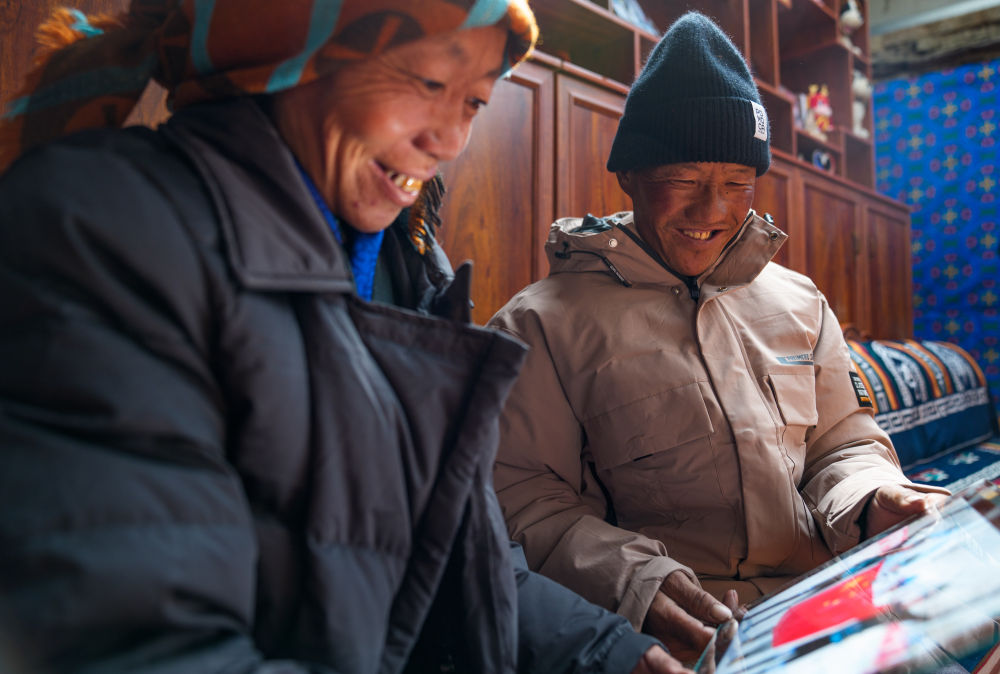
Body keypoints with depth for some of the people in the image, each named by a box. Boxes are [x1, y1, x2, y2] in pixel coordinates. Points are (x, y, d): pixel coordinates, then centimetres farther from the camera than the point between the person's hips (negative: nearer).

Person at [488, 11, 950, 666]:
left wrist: (872, 503, -5)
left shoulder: (800, 302, 15)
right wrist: (632, 580, -21)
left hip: (823, 605, 6)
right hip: (675, 630, -5)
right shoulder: (544, 323, -2)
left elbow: (843, 443, 19)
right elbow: (524, 496, -6)